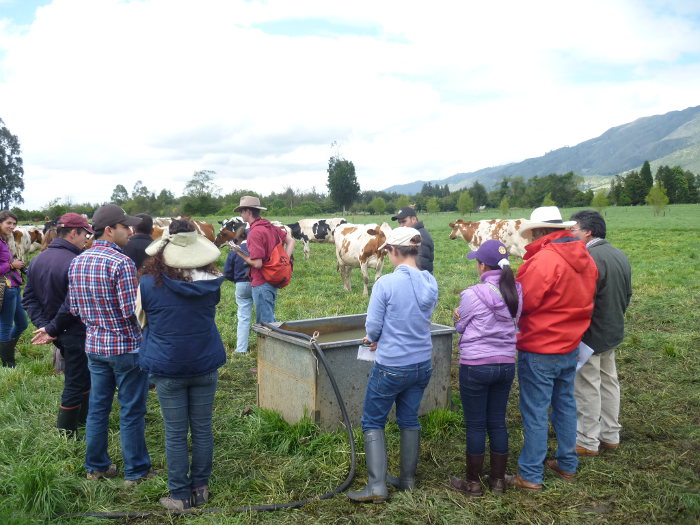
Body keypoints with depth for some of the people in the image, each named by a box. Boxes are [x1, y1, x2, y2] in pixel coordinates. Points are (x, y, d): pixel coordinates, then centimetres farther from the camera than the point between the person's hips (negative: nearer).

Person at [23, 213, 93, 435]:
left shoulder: (38, 260, 4)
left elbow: (29, 297, 5)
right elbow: (72, 306, -27)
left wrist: (43, 324, -3)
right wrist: (51, 329, -15)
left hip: (57, 333, 9)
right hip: (75, 332, -9)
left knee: (81, 375, 25)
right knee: (75, 383, 4)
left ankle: (82, 418, 39)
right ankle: (66, 434, 15)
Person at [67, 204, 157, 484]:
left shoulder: (77, 262, 4)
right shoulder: (121, 262, -20)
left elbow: (74, 308, 8)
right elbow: (131, 310, -22)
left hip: (94, 344, 7)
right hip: (126, 346, -7)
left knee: (98, 407, 17)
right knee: (131, 412, 6)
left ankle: (96, 466, 30)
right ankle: (135, 471, 17)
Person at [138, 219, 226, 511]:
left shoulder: (149, 283, -11)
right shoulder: (210, 282, -7)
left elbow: (140, 320, 6)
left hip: (167, 368, -2)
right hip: (205, 366, 2)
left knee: (175, 434, 9)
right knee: (202, 429, 13)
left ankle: (180, 495, 19)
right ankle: (200, 488, 26)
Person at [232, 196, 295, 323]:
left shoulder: (255, 233, -20)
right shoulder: (270, 227, 6)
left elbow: (257, 263, -23)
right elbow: (291, 240, 14)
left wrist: (240, 253, -9)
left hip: (261, 284, -9)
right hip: (272, 282, 9)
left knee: (265, 323, 1)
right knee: (270, 320, 20)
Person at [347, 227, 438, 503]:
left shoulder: (386, 283, -20)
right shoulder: (430, 283, -1)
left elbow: (373, 326, -15)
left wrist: (373, 339, 9)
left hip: (391, 366, -6)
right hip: (422, 364, 6)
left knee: (373, 422, 10)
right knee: (409, 419, 20)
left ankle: (377, 486, 8)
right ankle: (408, 479, 31)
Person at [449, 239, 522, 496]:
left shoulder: (473, 294, -18)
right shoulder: (516, 292, 0)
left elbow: (460, 327, -5)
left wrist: (458, 317, 15)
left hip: (475, 365, -5)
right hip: (506, 364, 6)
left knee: (475, 425, 7)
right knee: (498, 422, 16)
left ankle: (473, 483, 20)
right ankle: (498, 480, 27)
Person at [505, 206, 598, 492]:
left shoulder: (544, 260, -23)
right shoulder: (585, 259, 3)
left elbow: (522, 303, -20)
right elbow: (584, 301, 11)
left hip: (539, 351, -8)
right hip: (570, 346, 8)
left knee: (535, 413, 2)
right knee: (565, 405, 21)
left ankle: (530, 476, 13)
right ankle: (568, 465, 34)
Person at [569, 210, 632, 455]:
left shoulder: (590, 259, -25)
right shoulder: (619, 255, 7)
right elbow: (627, 295, 16)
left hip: (591, 336, -10)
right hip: (613, 332, 10)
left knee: (587, 388, 2)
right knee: (609, 382, 19)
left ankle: (587, 442, 14)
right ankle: (610, 435, 32)